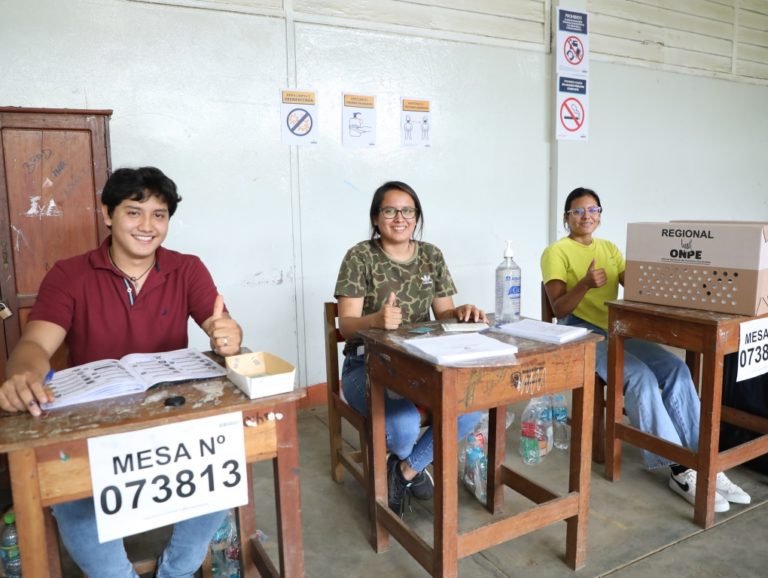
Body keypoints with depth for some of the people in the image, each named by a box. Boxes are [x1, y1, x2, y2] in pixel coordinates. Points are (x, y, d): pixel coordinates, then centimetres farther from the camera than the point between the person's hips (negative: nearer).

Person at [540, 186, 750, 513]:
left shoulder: (609, 249, 17)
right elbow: (559, 309, -10)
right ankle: (679, 469, -19)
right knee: (640, 377, -27)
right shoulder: (556, 253, -2)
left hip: (618, 330, 6)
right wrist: (585, 284, -27)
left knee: (676, 368, -15)